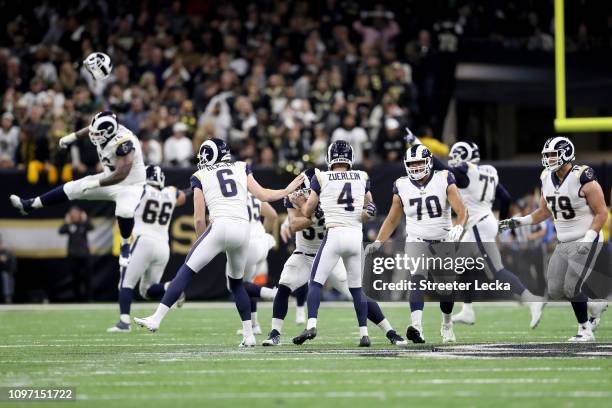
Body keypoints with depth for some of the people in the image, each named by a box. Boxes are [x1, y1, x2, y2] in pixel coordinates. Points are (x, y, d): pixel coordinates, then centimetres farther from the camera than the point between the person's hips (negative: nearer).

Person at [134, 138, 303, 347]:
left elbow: (199, 219, 10)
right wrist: (288, 190, 32)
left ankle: (156, 318, -9)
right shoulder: (241, 168, 21)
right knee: (236, 281, 21)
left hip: (220, 226, -4)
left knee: (186, 272, -1)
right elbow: (263, 195, 16)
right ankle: (249, 335, 17)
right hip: (243, 228, 4)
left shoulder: (200, 176, 13)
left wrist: (201, 242, 24)